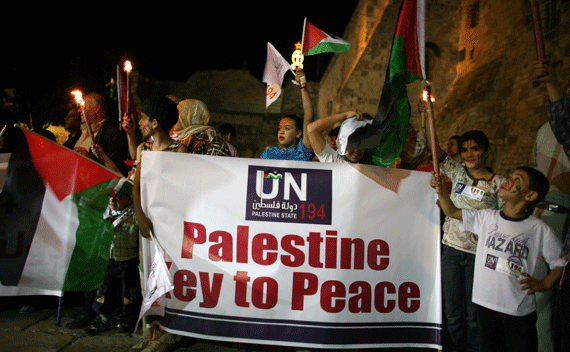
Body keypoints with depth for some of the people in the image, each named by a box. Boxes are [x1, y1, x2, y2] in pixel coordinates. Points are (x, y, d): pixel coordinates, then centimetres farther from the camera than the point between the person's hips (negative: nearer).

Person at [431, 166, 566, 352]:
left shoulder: (540, 230, -6)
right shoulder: (487, 217, 0)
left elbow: (561, 262, 2)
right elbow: (452, 212, 3)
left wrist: (543, 284, -11)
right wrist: (441, 190, -12)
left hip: (520, 311, -2)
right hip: (486, 304, 2)